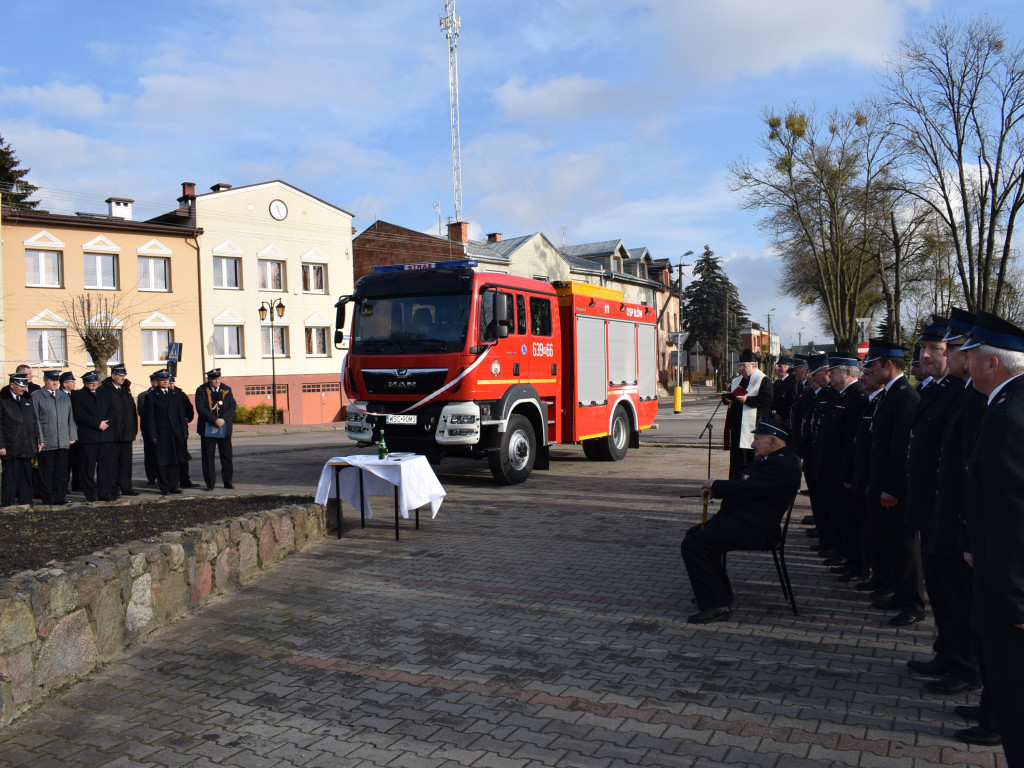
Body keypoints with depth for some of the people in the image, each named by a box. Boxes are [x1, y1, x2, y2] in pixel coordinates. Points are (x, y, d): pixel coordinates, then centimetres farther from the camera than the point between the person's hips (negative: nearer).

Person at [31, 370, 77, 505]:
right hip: (46, 443, -4)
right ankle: (48, 498, 8)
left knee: (62, 471, 5)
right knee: (47, 472, 1)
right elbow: (35, 420, -3)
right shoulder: (36, 396, 1)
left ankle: (61, 497, 12)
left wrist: (72, 436, 9)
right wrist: (39, 440, -8)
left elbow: (71, 417, 17)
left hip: (64, 442, 4)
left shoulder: (65, 396, 16)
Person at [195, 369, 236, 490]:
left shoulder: (227, 390, 8)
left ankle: (228, 481, 12)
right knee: (208, 457, 1)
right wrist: (215, 420, -20)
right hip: (207, 429, -2)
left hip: (224, 429, 2)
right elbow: (200, 408, -11)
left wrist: (223, 419, -14)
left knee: (227, 455, 4)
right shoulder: (201, 391, 0)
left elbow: (232, 406, 2)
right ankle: (210, 483, 8)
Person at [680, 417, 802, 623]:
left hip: (752, 530, -12)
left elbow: (746, 489, -25)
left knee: (692, 545, -20)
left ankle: (715, 604, -15)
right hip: (738, 520, 12)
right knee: (694, 534, 24)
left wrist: (715, 485, -9)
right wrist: (716, 489, 2)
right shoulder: (771, 460, 17)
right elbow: (740, 481, 20)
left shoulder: (782, 465, -19)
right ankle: (722, 593, 29)